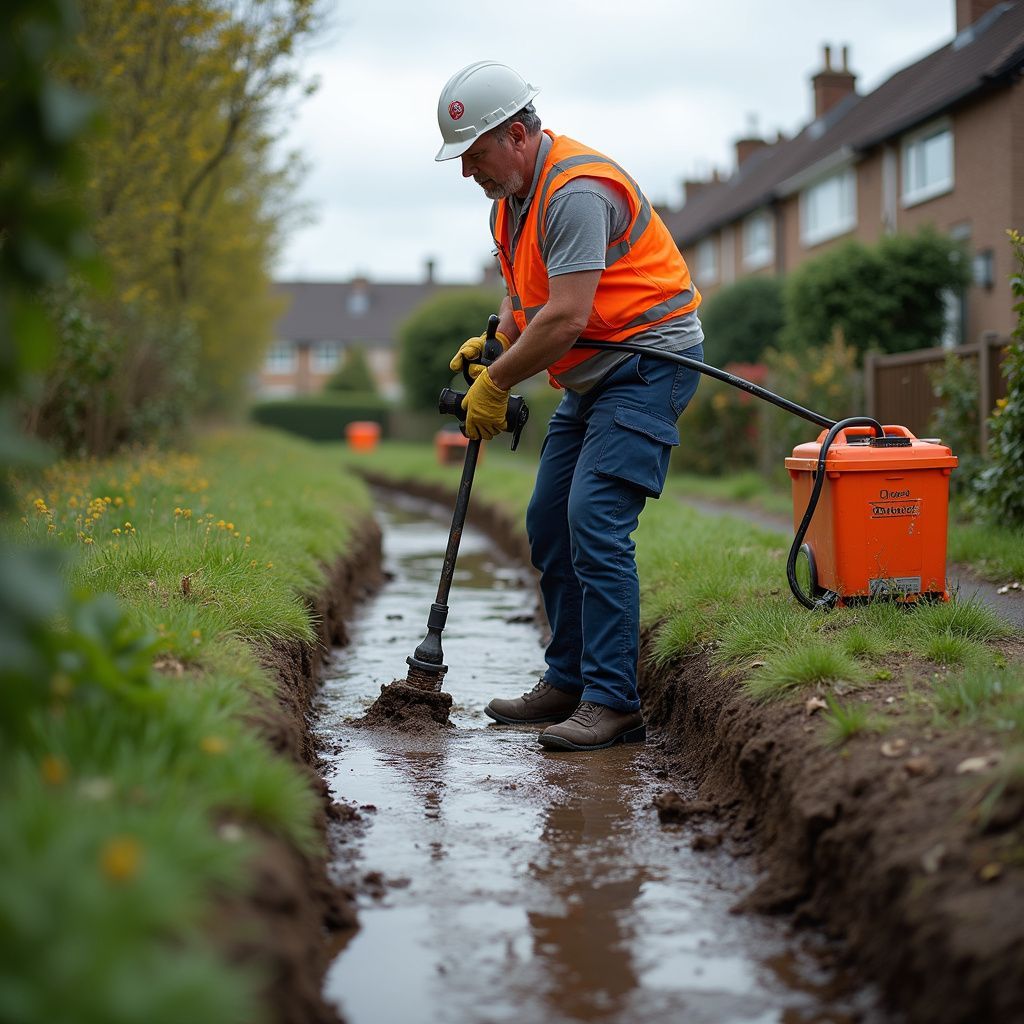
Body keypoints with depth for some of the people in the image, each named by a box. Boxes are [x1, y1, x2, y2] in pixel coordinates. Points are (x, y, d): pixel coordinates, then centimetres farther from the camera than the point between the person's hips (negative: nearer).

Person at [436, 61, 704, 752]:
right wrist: (492, 344, 3)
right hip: (593, 377, 11)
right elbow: (524, 296, 24)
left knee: (596, 521, -19)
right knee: (549, 524, 9)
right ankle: (568, 682, 19)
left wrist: (495, 384, -17)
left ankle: (612, 703, -16)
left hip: (650, 360, -10)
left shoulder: (576, 190, -22)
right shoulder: (511, 200, 11)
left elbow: (567, 318, -27)